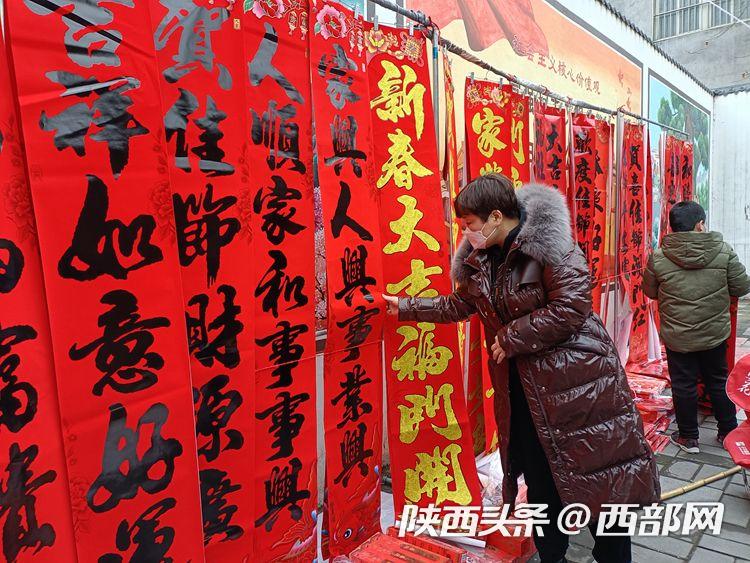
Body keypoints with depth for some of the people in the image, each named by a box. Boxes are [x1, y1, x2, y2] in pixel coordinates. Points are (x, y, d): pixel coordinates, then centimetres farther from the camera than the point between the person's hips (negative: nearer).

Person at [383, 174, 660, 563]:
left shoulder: (548, 242, -16)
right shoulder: (481, 260, 6)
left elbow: (571, 307, -22)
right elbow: (457, 305, 20)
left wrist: (511, 337, -16)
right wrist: (405, 307, 19)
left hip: (574, 380, -7)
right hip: (521, 388, 7)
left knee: (597, 483, 5)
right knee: (540, 483, 18)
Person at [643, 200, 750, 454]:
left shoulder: (658, 258, -13)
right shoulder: (723, 251, -11)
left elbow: (650, 292, 1)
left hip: (677, 337, -1)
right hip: (715, 333, 2)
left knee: (684, 386, 12)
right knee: (718, 381, 20)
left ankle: (688, 437, 24)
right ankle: (729, 432, 35)